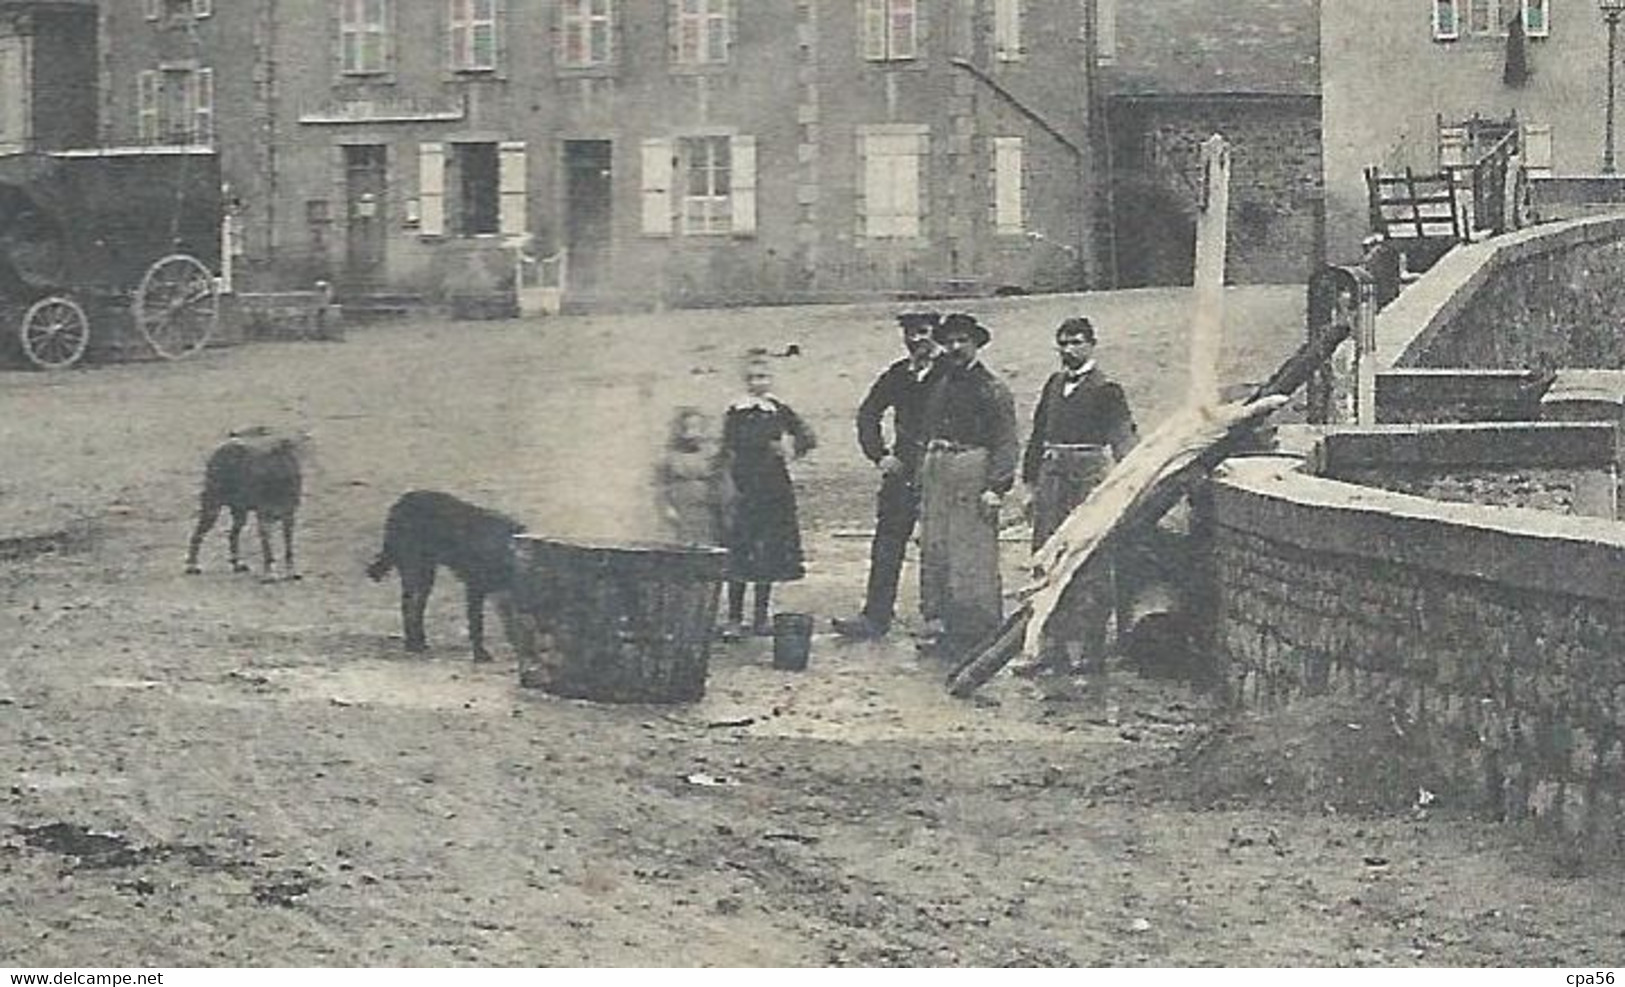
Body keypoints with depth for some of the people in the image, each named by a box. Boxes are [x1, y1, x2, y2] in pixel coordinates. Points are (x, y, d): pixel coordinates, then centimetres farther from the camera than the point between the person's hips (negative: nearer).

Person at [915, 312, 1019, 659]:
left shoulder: (992, 389, -6)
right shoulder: (940, 381, 15)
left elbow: (1005, 442, -10)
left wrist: (996, 487, -17)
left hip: (972, 468, -7)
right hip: (935, 467, 7)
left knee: (973, 555, -6)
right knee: (934, 549, 9)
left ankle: (980, 630, -1)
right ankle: (937, 622, 16)